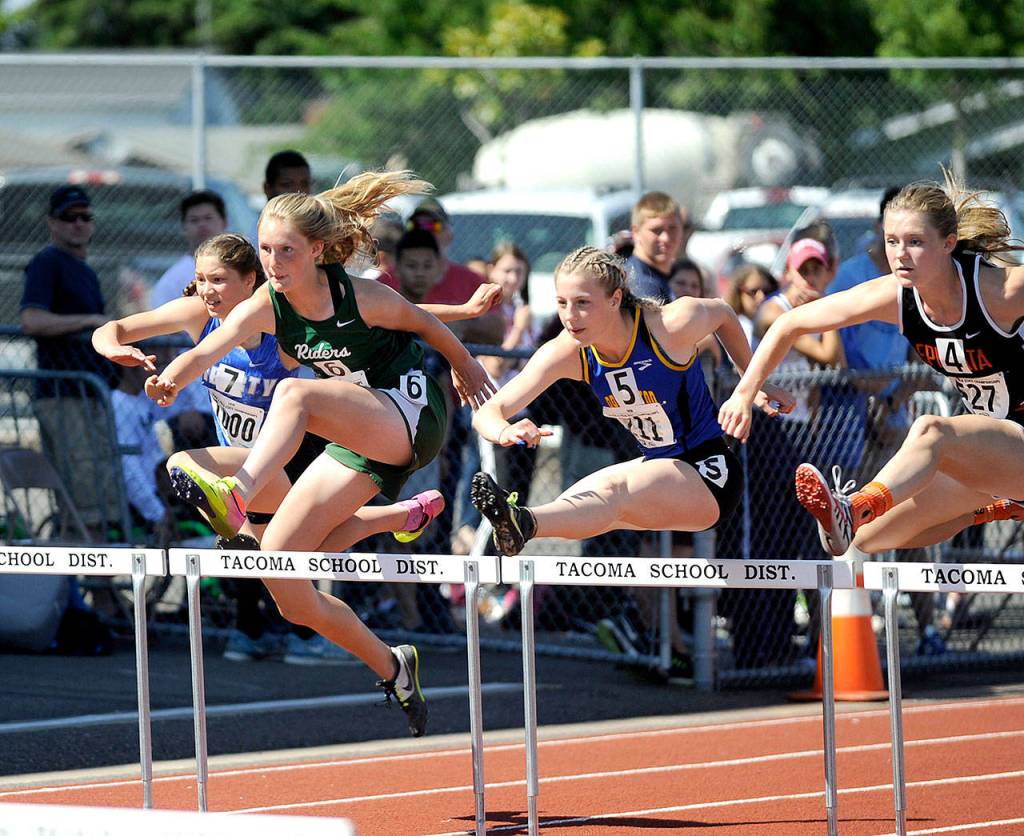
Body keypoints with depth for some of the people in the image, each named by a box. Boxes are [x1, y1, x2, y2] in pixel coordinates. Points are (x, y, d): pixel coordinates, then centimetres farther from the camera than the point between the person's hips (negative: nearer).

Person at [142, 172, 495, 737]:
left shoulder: (362, 299, -17)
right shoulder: (264, 309, -7)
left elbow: (427, 325, 3)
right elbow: (206, 353, -25)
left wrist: (465, 368, 20)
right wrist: (173, 377, -47)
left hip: (411, 416, -7)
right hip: (358, 441, 7)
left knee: (294, 393, -35)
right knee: (282, 584, -2)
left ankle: (235, 497, -59)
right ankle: (391, 669, 16)